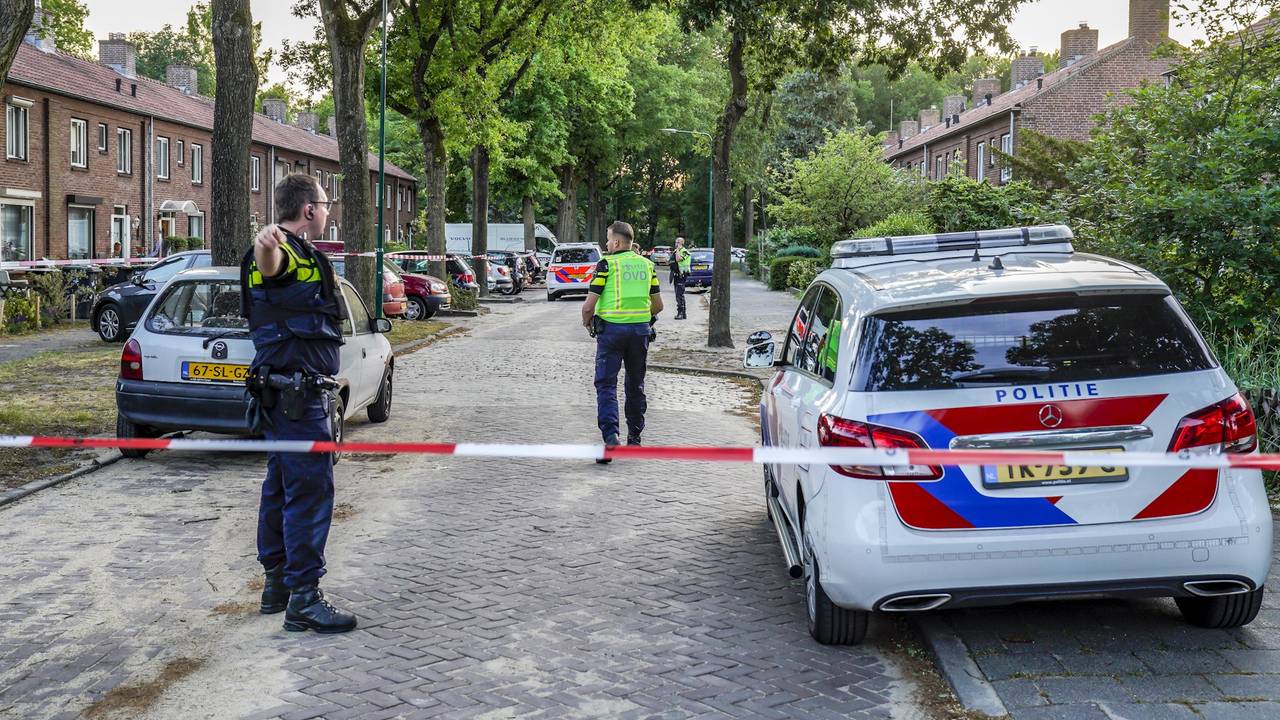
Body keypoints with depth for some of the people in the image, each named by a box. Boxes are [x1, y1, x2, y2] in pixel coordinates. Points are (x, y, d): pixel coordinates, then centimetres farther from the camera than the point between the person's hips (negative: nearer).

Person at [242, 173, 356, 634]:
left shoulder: (298, 255, 18)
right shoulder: (287, 254, -16)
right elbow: (269, 266, -43)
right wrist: (266, 245, -65)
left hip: (283, 394, 11)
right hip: (299, 394, -11)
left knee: (282, 487, 16)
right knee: (310, 491, -11)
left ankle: (277, 582, 25)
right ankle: (303, 598, -9)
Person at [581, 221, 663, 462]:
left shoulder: (607, 264, -7)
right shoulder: (647, 264, 9)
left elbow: (589, 305, -9)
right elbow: (658, 305, 13)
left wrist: (587, 321, 11)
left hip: (612, 328, -5)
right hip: (641, 329, 5)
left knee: (606, 384, -2)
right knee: (636, 385, 16)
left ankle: (610, 435, -18)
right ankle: (635, 436, 23)